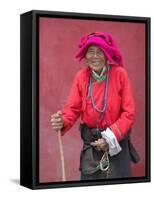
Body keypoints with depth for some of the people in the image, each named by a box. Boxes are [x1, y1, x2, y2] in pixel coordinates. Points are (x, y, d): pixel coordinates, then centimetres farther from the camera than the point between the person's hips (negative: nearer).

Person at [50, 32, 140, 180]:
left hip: (116, 139, -2)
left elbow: (129, 112, -11)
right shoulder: (81, 76, -5)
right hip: (90, 140, 2)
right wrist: (62, 122, -27)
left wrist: (111, 137, -17)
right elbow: (73, 107, -5)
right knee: (88, 179, 12)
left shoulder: (119, 74, -12)